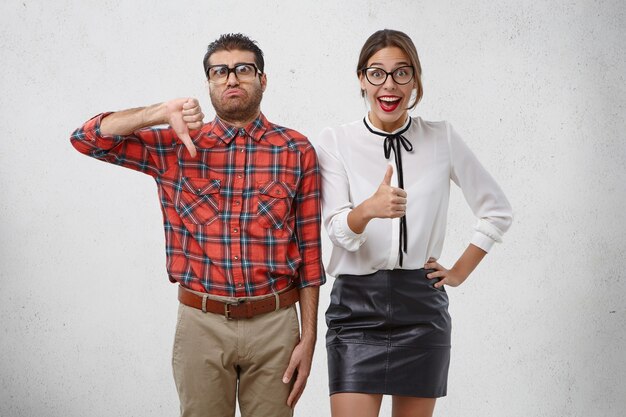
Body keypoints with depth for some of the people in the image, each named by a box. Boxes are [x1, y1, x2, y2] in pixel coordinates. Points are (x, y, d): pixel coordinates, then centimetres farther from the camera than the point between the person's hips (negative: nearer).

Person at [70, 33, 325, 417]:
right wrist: (162, 113, -14)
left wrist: (308, 338, -1)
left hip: (274, 323, 0)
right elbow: (88, 138, -2)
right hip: (201, 323, 1)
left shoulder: (297, 151, 2)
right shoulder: (178, 146, 4)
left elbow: (309, 252, 2)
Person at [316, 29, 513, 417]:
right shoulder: (336, 141, -2)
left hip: (422, 306, 2)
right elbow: (338, 230, -12)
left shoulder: (442, 138, 2)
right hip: (356, 307, -1)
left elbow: (498, 212, 11)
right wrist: (369, 209, -32)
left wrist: (460, 272, 7)